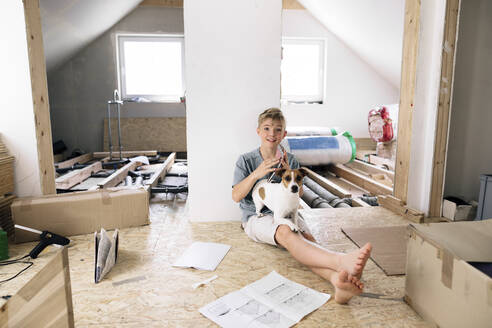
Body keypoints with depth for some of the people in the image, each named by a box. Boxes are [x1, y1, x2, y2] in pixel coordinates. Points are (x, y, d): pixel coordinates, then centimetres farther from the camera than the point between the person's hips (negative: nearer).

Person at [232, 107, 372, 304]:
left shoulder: (290, 160, 12)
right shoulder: (246, 160, 3)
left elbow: (299, 193, 9)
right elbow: (236, 196, -5)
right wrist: (256, 174, -20)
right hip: (256, 218, -3)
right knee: (286, 232, -37)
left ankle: (336, 277, -61)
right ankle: (341, 261, -62)